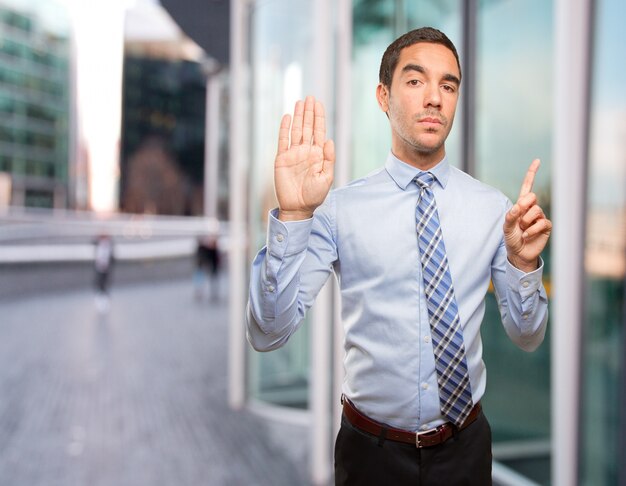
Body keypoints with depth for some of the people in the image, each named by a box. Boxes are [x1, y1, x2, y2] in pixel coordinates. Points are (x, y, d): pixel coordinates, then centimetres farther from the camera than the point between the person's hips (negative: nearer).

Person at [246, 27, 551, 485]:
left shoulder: (493, 206, -5)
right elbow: (267, 334, -17)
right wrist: (294, 216, -29)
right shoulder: (339, 207, -11)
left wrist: (523, 263, -19)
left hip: (465, 447, 2)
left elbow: (527, 337, 0)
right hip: (371, 448, -1)